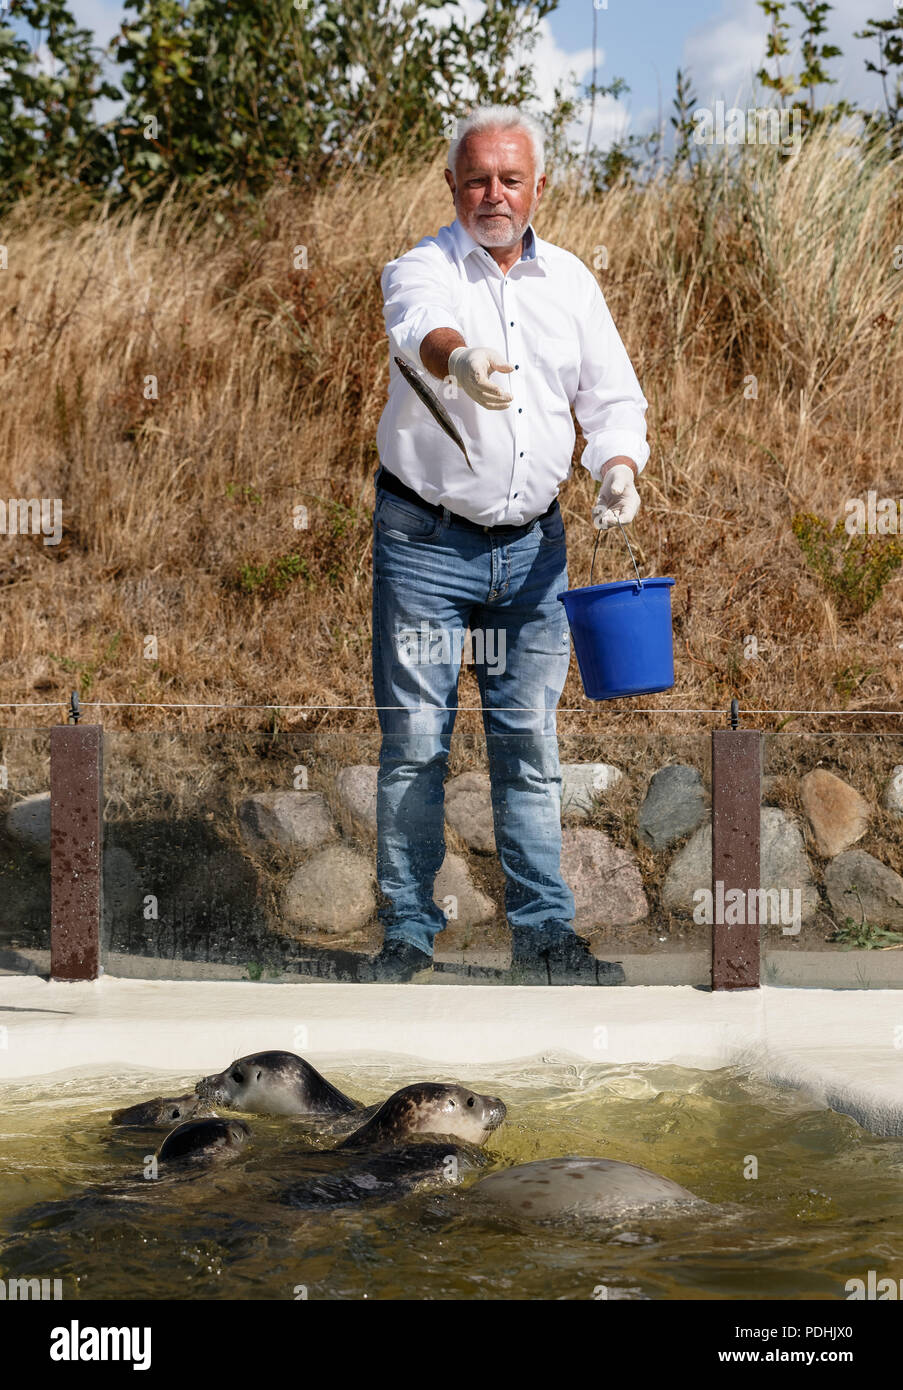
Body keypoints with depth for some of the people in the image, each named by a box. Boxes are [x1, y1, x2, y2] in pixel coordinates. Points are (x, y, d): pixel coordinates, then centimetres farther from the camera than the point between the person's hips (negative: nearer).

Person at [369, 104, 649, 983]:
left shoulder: (570, 281, 10)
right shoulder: (423, 267, -5)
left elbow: (612, 396, 13)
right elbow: (421, 325, -29)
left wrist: (619, 464, -8)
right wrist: (459, 359, -52)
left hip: (532, 546, 4)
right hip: (425, 540, -4)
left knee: (530, 739, 5)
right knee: (414, 741, -2)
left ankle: (543, 935, 12)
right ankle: (408, 932, 8)